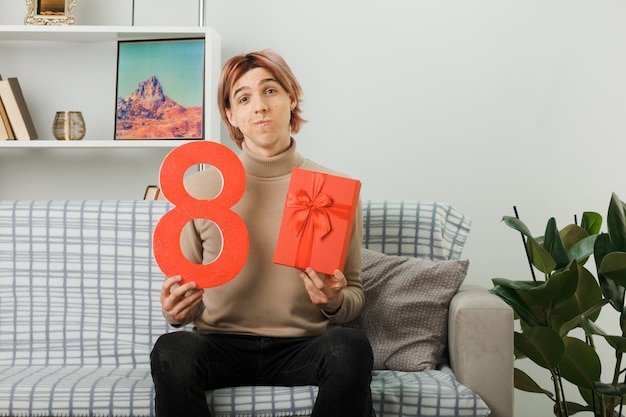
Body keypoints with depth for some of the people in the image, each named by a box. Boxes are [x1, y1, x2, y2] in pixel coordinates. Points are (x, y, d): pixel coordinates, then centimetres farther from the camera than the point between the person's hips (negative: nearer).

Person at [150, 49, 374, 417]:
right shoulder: (200, 188, 3)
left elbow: (355, 297, 8)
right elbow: (185, 289, 9)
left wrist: (334, 302, -15)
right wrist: (175, 311, -14)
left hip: (303, 347, 1)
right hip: (221, 343, 0)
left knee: (351, 346, -32)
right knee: (171, 350, -32)